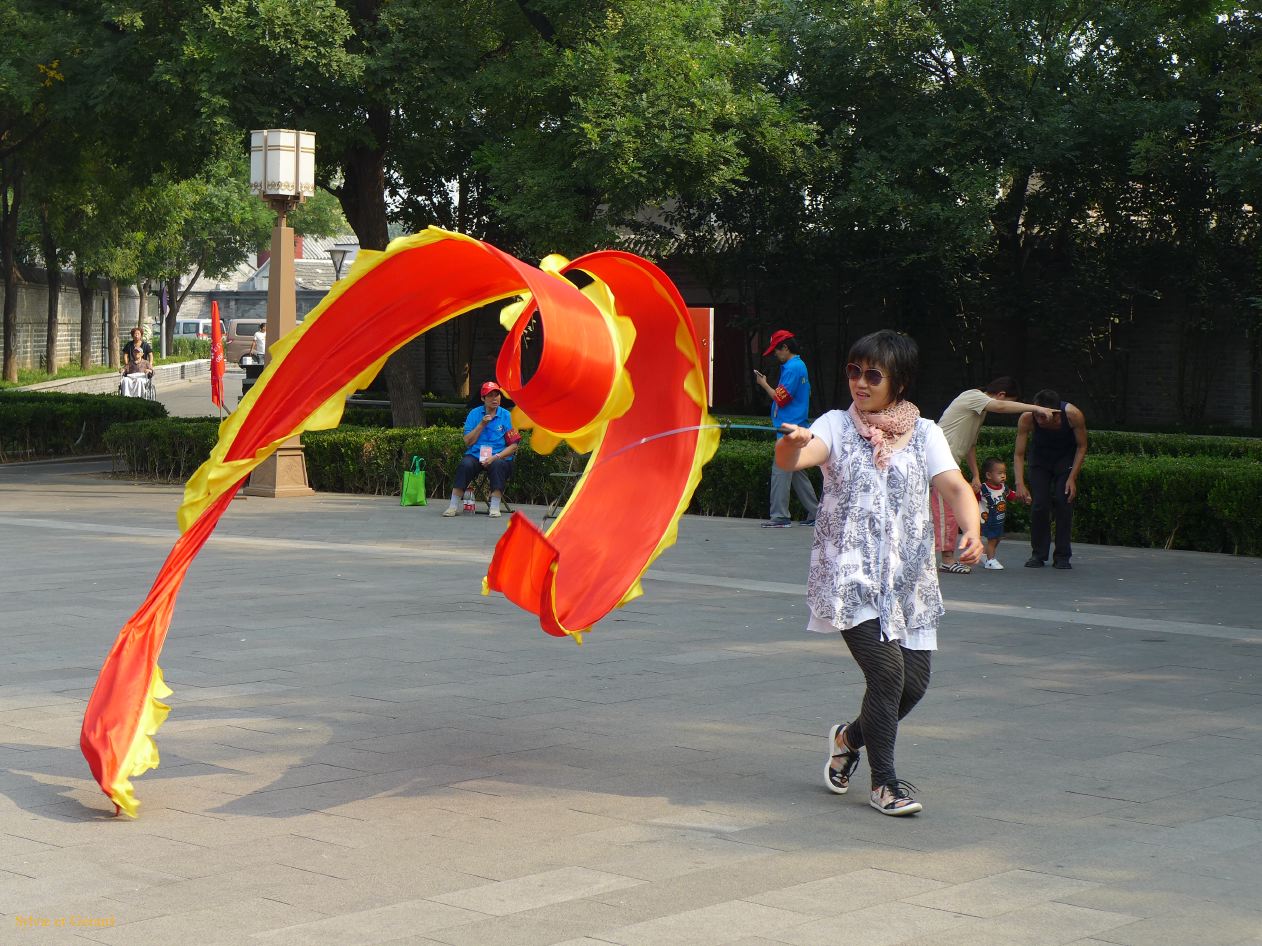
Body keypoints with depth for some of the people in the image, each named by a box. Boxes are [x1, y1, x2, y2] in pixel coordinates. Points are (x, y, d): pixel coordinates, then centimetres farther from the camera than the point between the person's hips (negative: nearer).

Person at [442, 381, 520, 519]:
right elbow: (468, 442, 3)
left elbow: (513, 445, 0)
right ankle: (454, 506, -28)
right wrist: (482, 424, -8)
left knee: (497, 465, -35)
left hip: (500, 457, -1)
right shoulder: (474, 414, 9)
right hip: (475, 455, 1)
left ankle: (495, 508, -34)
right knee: (465, 464, -30)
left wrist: (496, 457, -15)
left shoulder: (507, 416, 4)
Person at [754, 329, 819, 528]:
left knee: (781, 470, -9)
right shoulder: (800, 365, 16)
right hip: (797, 427, 10)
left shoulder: (791, 368, -14)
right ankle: (815, 513, 16)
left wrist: (764, 384, -4)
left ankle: (780, 516, -9)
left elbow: (781, 398, -16)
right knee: (796, 471, 14)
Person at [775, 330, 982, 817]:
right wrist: (793, 442, -40)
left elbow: (955, 487, -3)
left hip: (908, 578, 4)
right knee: (887, 672, -15)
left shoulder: (924, 433, 10)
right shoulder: (837, 425, 3)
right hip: (849, 576, -4)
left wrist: (972, 531, -23)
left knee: (914, 682, 1)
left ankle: (849, 737, 32)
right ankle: (884, 782, 4)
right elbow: (792, 459, -16)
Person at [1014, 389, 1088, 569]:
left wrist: (1072, 478, -20)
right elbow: (1018, 454, -24)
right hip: (1040, 458, 1)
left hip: (1067, 457, -1)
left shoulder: (1073, 415, -33)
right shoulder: (1027, 418, -31)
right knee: (1039, 504, -9)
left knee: (1064, 502, -12)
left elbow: (1082, 446, -16)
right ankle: (1038, 554, 4)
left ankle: (1062, 556, -2)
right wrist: (1020, 483, -38)